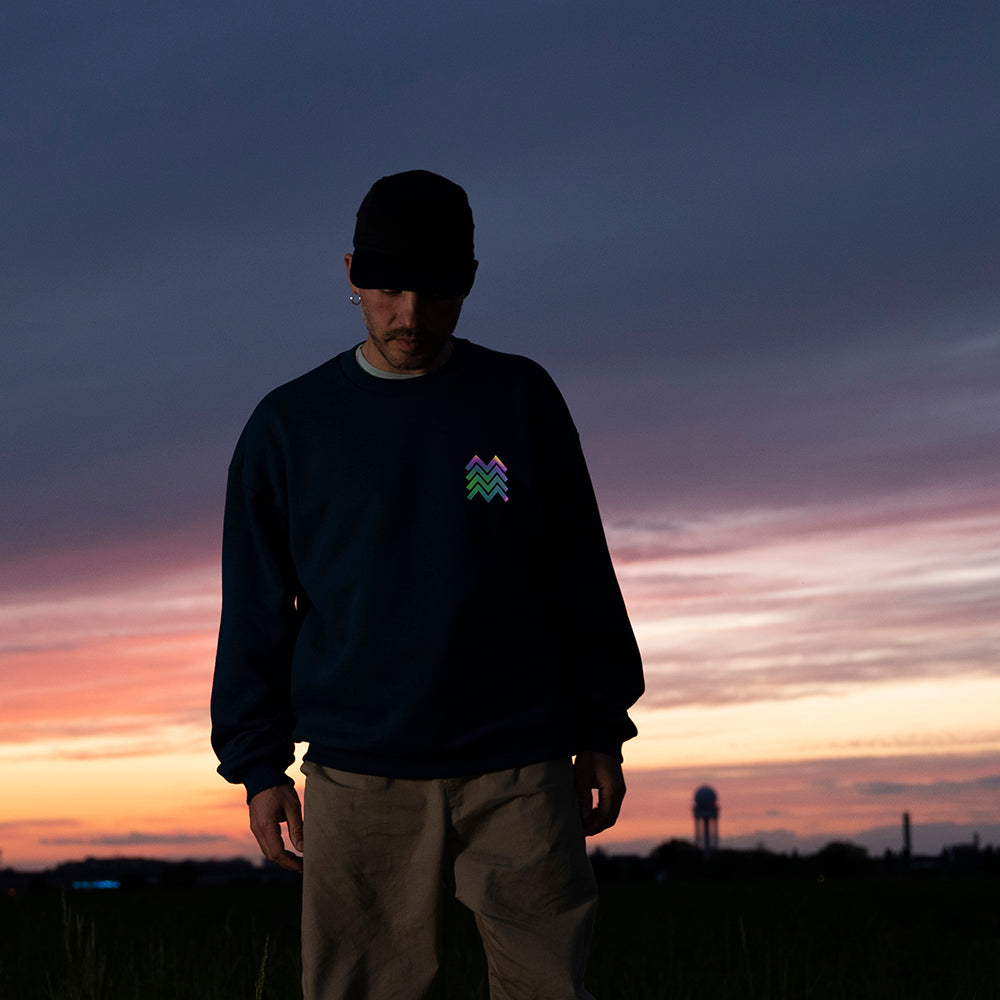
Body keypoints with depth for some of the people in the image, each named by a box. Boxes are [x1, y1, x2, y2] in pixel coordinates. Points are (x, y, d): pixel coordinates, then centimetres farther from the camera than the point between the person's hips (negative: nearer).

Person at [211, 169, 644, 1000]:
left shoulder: (522, 400, 7)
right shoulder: (289, 425, 6)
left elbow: (582, 579, 10)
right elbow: (255, 613, 9)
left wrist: (601, 734, 8)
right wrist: (259, 766, 4)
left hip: (518, 772, 0)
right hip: (357, 777, 0)